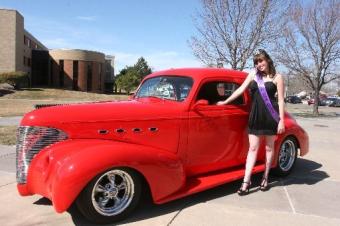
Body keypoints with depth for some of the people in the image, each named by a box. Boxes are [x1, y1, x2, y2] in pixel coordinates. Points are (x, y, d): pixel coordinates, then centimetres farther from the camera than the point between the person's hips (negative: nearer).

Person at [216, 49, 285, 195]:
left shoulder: (277, 77, 0)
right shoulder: (253, 74, 9)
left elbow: (281, 100, -3)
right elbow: (241, 89, 9)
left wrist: (281, 120, -8)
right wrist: (225, 102, 6)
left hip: (271, 115, -2)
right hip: (255, 115, 3)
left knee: (269, 147, 9)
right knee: (253, 148, 1)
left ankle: (265, 178, 24)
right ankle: (246, 181, 1)